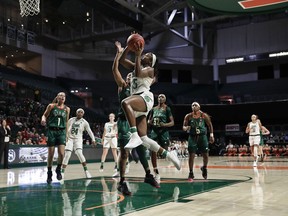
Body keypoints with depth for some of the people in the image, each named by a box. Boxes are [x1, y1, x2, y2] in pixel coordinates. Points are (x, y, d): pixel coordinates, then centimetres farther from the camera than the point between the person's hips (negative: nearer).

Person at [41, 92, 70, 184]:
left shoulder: (67, 109, 9)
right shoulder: (51, 106, 2)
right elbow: (45, 115, 4)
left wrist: (66, 134, 14)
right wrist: (43, 119, -19)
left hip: (61, 131, 2)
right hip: (51, 131, -2)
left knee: (61, 153, -11)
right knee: (51, 154, 2)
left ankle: (58, 169, 15)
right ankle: (49, 173, 19)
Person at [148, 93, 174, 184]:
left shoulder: (167, 109, 0)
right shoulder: (153, 109, 13)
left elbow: (172, 123, -3)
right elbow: (149, 120, 21)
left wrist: (164, 124, -22)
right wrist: (150, 122, -3)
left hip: (163, 132, -4)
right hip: (154, 131, 4)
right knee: (153, 151, -7)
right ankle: (156, 173, -1)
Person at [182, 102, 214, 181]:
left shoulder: (204, 115, -2)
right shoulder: (188, 116, -3)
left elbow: (210, 125, 8)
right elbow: (184, 127, 0)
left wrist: (211, 134, 0)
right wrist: (186, 128, -23)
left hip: (202, 136, 1)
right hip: (192, 137, -1)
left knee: (206, 155, 3)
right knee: (191, 155, -6)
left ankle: (204, 168, 33)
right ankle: (191, 173, 5)